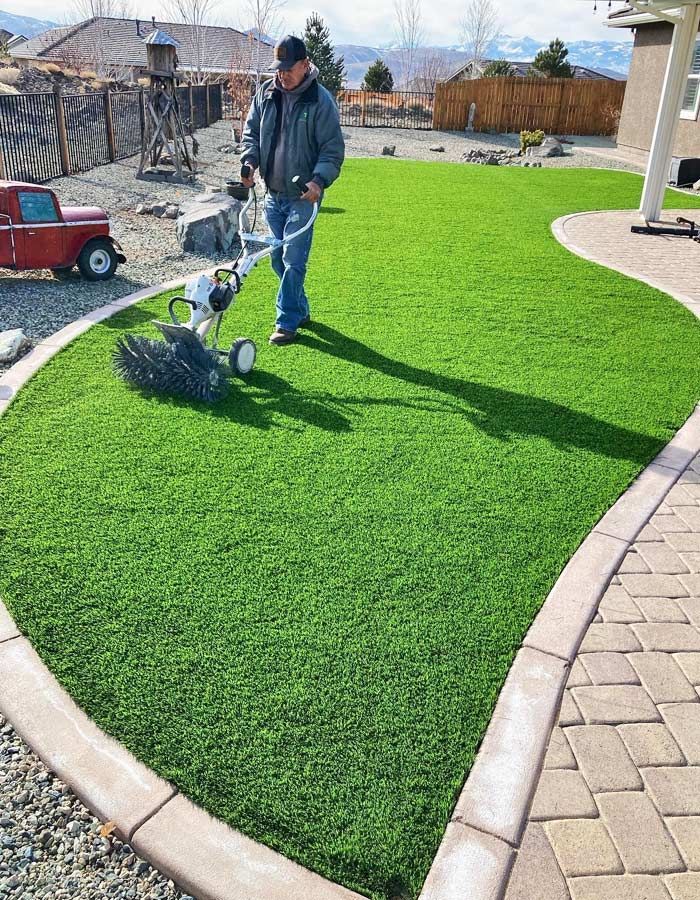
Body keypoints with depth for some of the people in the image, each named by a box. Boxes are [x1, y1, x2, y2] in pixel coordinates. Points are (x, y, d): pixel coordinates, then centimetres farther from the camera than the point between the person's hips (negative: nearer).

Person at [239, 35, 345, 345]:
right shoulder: (266, 93, 6)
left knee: (293, 261, -8)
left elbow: (333, 149, -10)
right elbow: (251, 131, 14)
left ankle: (287, 323, 0)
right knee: (278, 258, 13)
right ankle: (300, 310, 29)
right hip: (273, 194, 6)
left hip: (302, 196, -6)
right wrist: (250, 160, -5)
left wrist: (318, 180, -26)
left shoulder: (321, 101, -9)